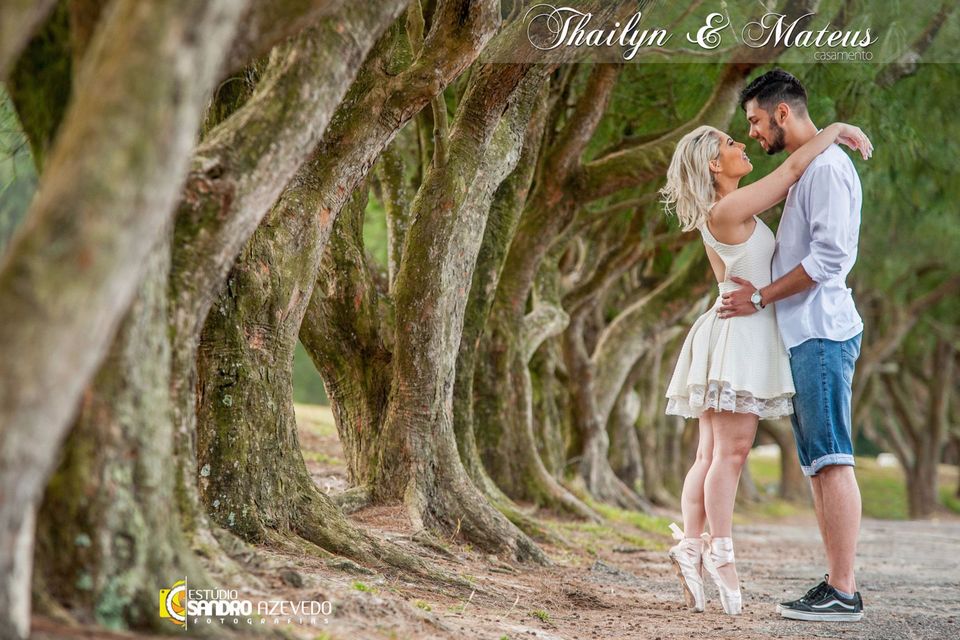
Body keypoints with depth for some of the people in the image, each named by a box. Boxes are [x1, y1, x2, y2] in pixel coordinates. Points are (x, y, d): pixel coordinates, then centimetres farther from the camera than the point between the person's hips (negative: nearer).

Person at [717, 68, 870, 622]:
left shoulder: (827, 167, -10)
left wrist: (761, 297, -14)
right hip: (803, 335, 10)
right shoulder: (804, 171, 22)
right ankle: (835, 587, 9)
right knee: (817, 466, 8)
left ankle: (843, 592, -13)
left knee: (832, 460, -12)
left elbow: (832, 255, -19)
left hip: (822, 332, -10)